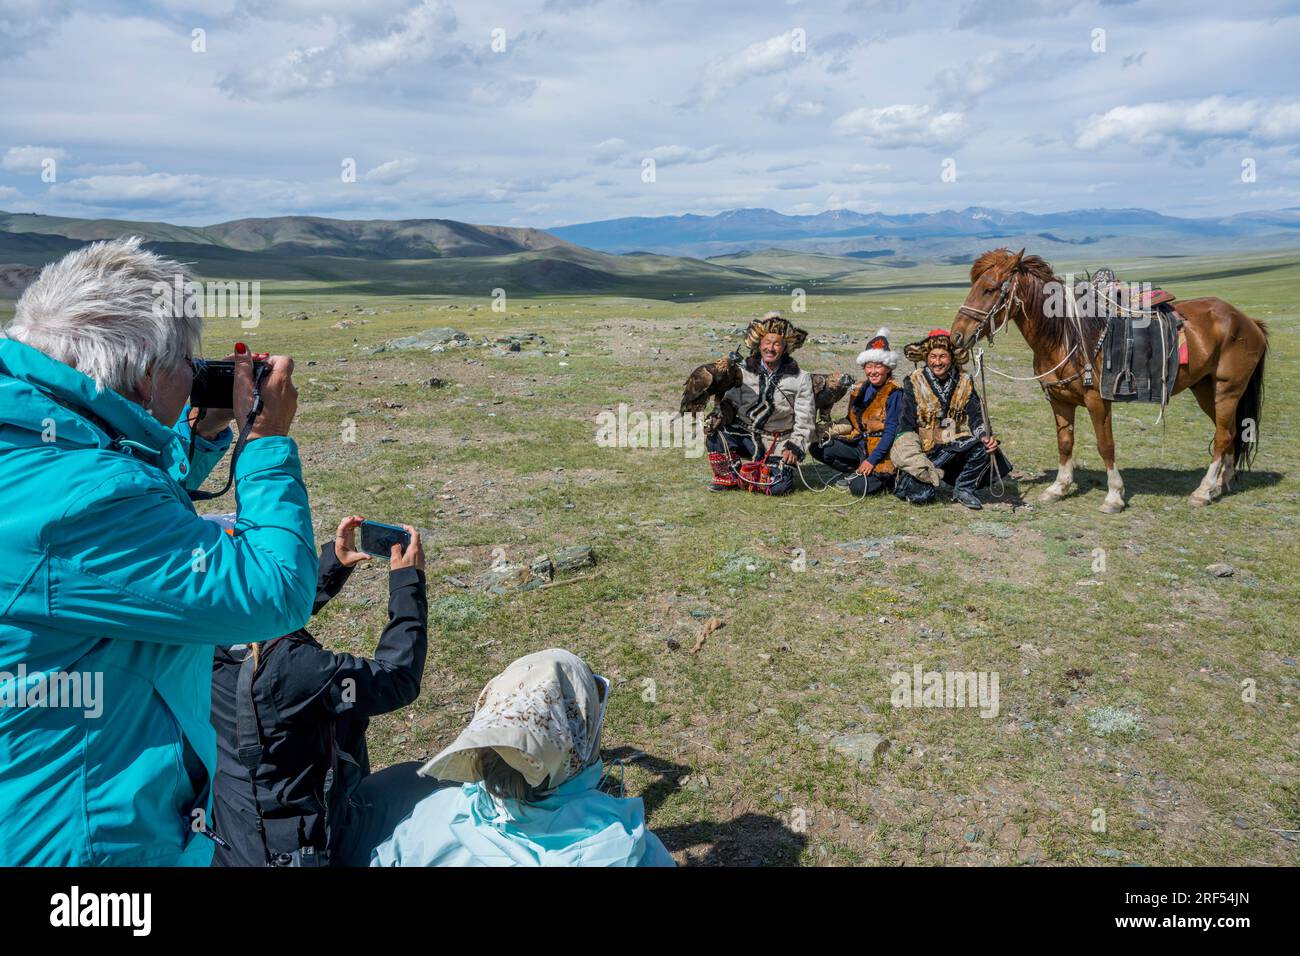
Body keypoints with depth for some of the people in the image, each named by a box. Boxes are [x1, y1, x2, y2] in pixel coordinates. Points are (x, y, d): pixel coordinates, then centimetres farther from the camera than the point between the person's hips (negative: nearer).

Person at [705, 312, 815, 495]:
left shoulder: (800, 379, -2)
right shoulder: (743, 371, 0)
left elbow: (805, 420, -1)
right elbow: (728, 402, 1)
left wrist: (795, 447, -11)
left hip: (778, 443, -1)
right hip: (745, 434, 1)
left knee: (779, 486, -24)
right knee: (715, 431, -27)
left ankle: (742, 477, 8)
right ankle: (726, 477, -2)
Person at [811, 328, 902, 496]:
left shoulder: (894, 393, -13)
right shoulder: (860, 389, 8)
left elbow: (891, 431, -18)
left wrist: (872, 459, -22)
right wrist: (837, 429, -5)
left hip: (881, 449, -7)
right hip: (860, 443, 7)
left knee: (859, 488, -25)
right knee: (818, 448, -8)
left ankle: (883, 476, 7)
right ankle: (858, 472, 1)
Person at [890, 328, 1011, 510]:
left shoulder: (964, 382, 5)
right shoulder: (914, 383, -4)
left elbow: (975, 415, 0)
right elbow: (907, 425, -7)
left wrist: (985, 436, -21)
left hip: (958, 445, 3)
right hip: (926, 447, -3)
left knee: (985, 448, -27)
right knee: (921, 496, -23)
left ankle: (963, 489, -3)